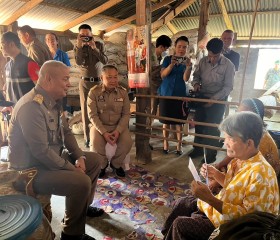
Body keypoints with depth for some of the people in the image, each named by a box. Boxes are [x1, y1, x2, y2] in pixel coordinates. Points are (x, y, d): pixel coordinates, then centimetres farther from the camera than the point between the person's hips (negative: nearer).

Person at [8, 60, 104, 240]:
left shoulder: (54, 101, 5)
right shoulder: (31, 106, -27)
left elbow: (66, 132, 9)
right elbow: (41, 151, -31)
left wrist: (79, 157, -4)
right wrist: (72, 169, -20)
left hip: (53, 157, 10)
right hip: (31, 169, -10)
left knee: (94, 160, 12)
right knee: (81, 182, -26)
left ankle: (83, 206, 28)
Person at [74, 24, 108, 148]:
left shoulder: (99, 45, 3)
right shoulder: (77, 47, 2)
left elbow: (105, 61, -11)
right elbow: (79, 62, -16)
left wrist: (94, 48, -19)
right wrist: (79, 46, -21)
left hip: (99, 82, 0)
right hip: (85, 82, 0)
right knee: (85, 110, -1)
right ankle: (87, 138, 5)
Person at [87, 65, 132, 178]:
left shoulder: (123, 92, -1)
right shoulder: (94, 92, -8)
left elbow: (126, 114, -2)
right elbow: (92, 115, -10)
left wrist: (118, 131, -18)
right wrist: (104, 132, -21)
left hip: (118, 125, 2)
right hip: (99, 125, -1)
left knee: (127, 142, -24)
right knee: (95, 144, -28)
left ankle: (116, 164, 6)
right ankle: (102, 165, 6)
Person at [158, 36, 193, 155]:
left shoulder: (187, 61, 3)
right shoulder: (168, 59, 2)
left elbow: (185, 79, -11)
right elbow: (162, 75, -12)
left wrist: (188, 67, -29)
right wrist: (172, 64, -27)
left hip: (180, 95, 0)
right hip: (166, 94, 0)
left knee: (179, 122, 4)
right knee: (166, 121, 6)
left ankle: (179, 145, 12)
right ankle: (165, 143, 18)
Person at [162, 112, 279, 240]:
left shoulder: (260, 174, -32)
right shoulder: (241, 159, -6)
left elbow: (247, 215, -29)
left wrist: (209, 198, -34)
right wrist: (216, 174, -7)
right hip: (222, 205, 9)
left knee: (179, 224, -7)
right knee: (181, 203, 15)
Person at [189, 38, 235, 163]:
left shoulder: (228, 65, -14)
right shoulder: (203, 61, -3)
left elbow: (228, 87, -13)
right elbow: (196, 75, 10)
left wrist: (213, 99, -21)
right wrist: (196, 83, -12)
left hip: (218, 100, -4)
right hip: (202, 97, 4)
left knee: (212, 128, 4)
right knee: (198, 123, 14)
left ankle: (211, 154, 23)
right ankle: (198, 149, 34)